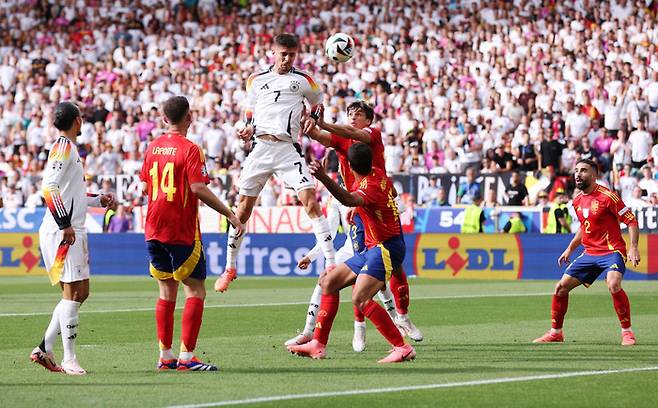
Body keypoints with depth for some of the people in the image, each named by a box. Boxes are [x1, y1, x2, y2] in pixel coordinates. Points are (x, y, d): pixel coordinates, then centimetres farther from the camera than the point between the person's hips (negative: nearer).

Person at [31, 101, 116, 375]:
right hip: (63, 232, -10)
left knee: (80, 292, 11)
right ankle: (69, 360, -8)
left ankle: (44, 349, 12)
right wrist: (65, 225, -23)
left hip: (72, 231, 10)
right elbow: (49, 188, -21)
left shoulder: (68, 147, 19)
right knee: (73, 292, -9)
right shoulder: (63, 147, -10)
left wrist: (98, 200, 20)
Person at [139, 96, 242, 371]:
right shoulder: (189, 149, -12)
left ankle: (165, 356, 12)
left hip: (154, 231, 6)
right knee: (195, 291, -1)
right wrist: (230, 214, -14)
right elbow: (198, 189, -20)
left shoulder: (153, 147, 8)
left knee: (167, 291, 13)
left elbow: (144, 186, 14)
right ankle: (186, 356, -8)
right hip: (182, 232, -6)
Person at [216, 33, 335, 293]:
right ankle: (230, 268, 16)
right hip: (260, 146, 2)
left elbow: (319, 103, 23)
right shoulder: (256, 81, 16)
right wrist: (248, 129, 2)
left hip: (287, 148, -2)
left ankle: (331, 263, -17)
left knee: (309, 198, -17)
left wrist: (313, 119, 1)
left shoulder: (303, 80, 10)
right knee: (244, 205, 3)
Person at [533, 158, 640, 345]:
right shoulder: (578, 201, 9)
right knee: (561, 287, 3)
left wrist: (633, 247, -23)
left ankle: (627, 332, -20)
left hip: (612, 251, -7)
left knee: (613, 284, -33)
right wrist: (570, 249, 25)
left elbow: (631, 221, -12)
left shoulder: (607, 196, -14)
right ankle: (555, 332, 19)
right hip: (589, 253, 7)